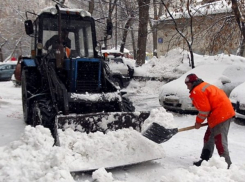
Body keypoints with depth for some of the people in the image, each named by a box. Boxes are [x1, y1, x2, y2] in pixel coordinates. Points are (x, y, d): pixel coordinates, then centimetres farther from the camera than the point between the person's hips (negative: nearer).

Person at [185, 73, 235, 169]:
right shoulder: (204, 86, 20)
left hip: (220, 115, -11)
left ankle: (226, 163, -3)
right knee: (209, 138, 18)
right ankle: (205, 159, 28)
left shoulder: (197, 91, -12)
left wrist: (198, 122, -1)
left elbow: (204, 110, -15)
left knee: (220, 140, -8)